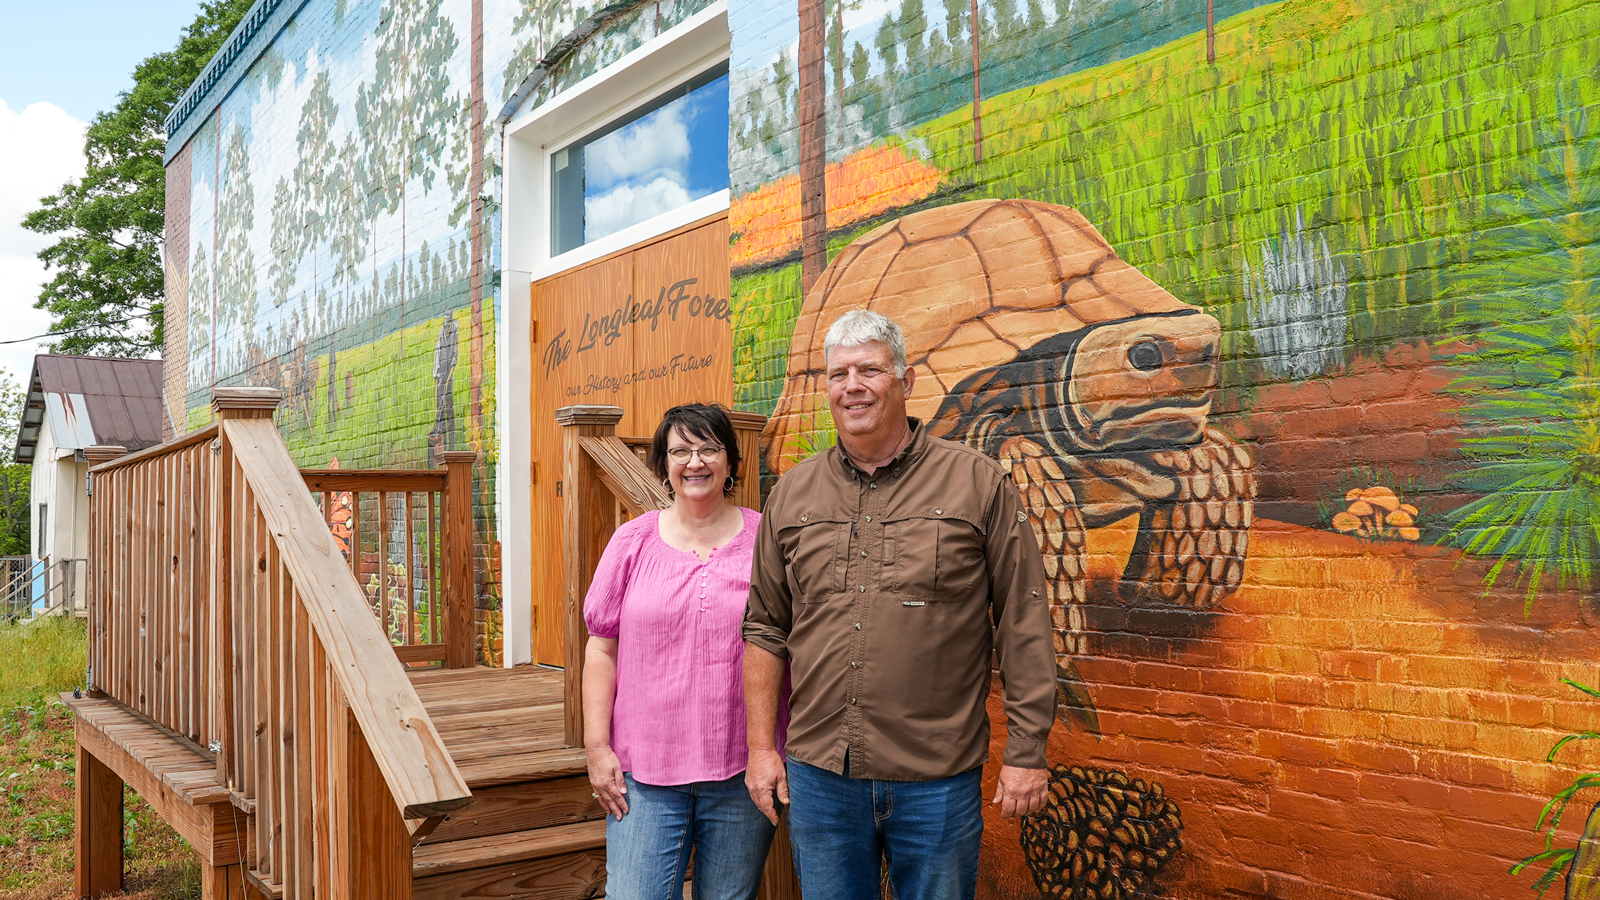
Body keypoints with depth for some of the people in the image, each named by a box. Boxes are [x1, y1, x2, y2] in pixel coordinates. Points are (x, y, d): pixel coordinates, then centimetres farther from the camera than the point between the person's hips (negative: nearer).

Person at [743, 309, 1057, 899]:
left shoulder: (978, 483, -2)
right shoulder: (792, 495, 8)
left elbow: (1023, 625, -3)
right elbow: (765, 627, 11)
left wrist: (1026, 752, -6)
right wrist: (761, 746, 6)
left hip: (938, 780, -2)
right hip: (818, 775, 3)